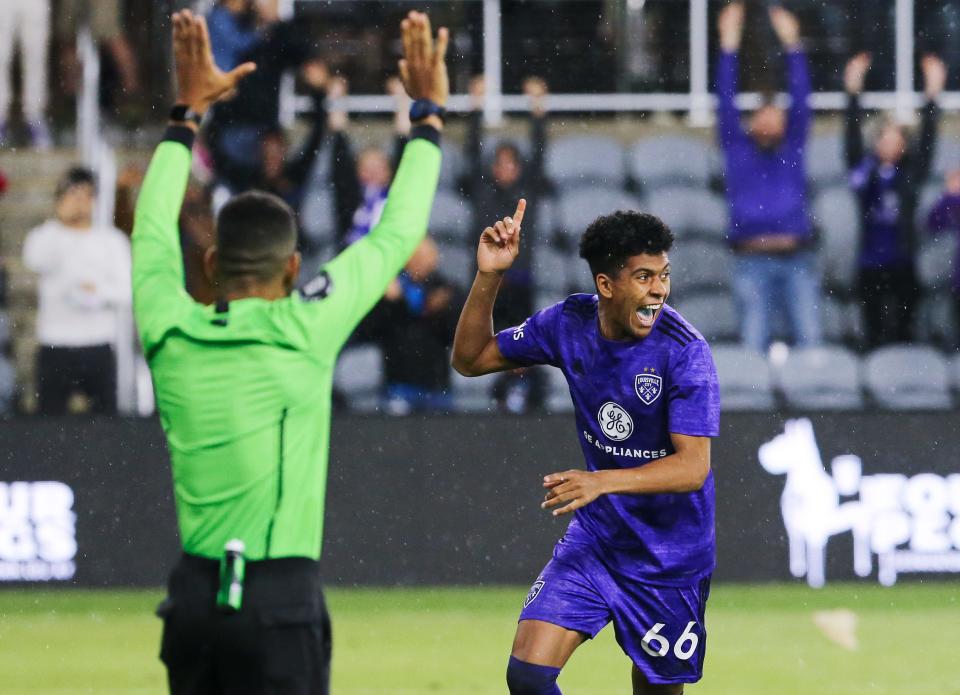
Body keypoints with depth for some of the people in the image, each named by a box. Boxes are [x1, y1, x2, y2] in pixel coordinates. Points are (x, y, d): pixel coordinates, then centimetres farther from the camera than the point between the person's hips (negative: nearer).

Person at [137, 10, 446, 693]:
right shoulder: (305, 332, -7)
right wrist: (429, 115, 16)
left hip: (193, 597, 5)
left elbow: (153, 229, 23)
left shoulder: (170, 334, 4)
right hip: (280, 600, -5)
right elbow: (397, 236, 4)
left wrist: (188, 112, 32)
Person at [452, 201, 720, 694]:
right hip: (594, 538, 3)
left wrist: (602, 481, -39)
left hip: (671, 556, -3)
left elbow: (692, 467, -26)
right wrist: (487, 277, -9)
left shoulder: (684, 352, -20)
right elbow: (471, 359, 6)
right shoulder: (570, 324, -6)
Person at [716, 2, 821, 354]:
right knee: (754, 343, -5)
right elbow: (725, 102, 7)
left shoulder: (793, 150, 15)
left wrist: (792, 45, 4)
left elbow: (801, 100, 9)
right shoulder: (737, 149, 13)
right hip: (753, 258, -1)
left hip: (796, 258, 1)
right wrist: (728, 45, 1)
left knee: (810, 339, -4)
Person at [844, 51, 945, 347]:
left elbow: (927, 141, -1)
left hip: (903, 265, 0)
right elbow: (853, 139, -1)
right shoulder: (864, 170, 6)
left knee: (902, 334, 1)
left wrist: (932, 95, -10)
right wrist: (852, 92, -10)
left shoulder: (911, 173, 6)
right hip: (871, 266, 0)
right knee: (875, 336, -1)